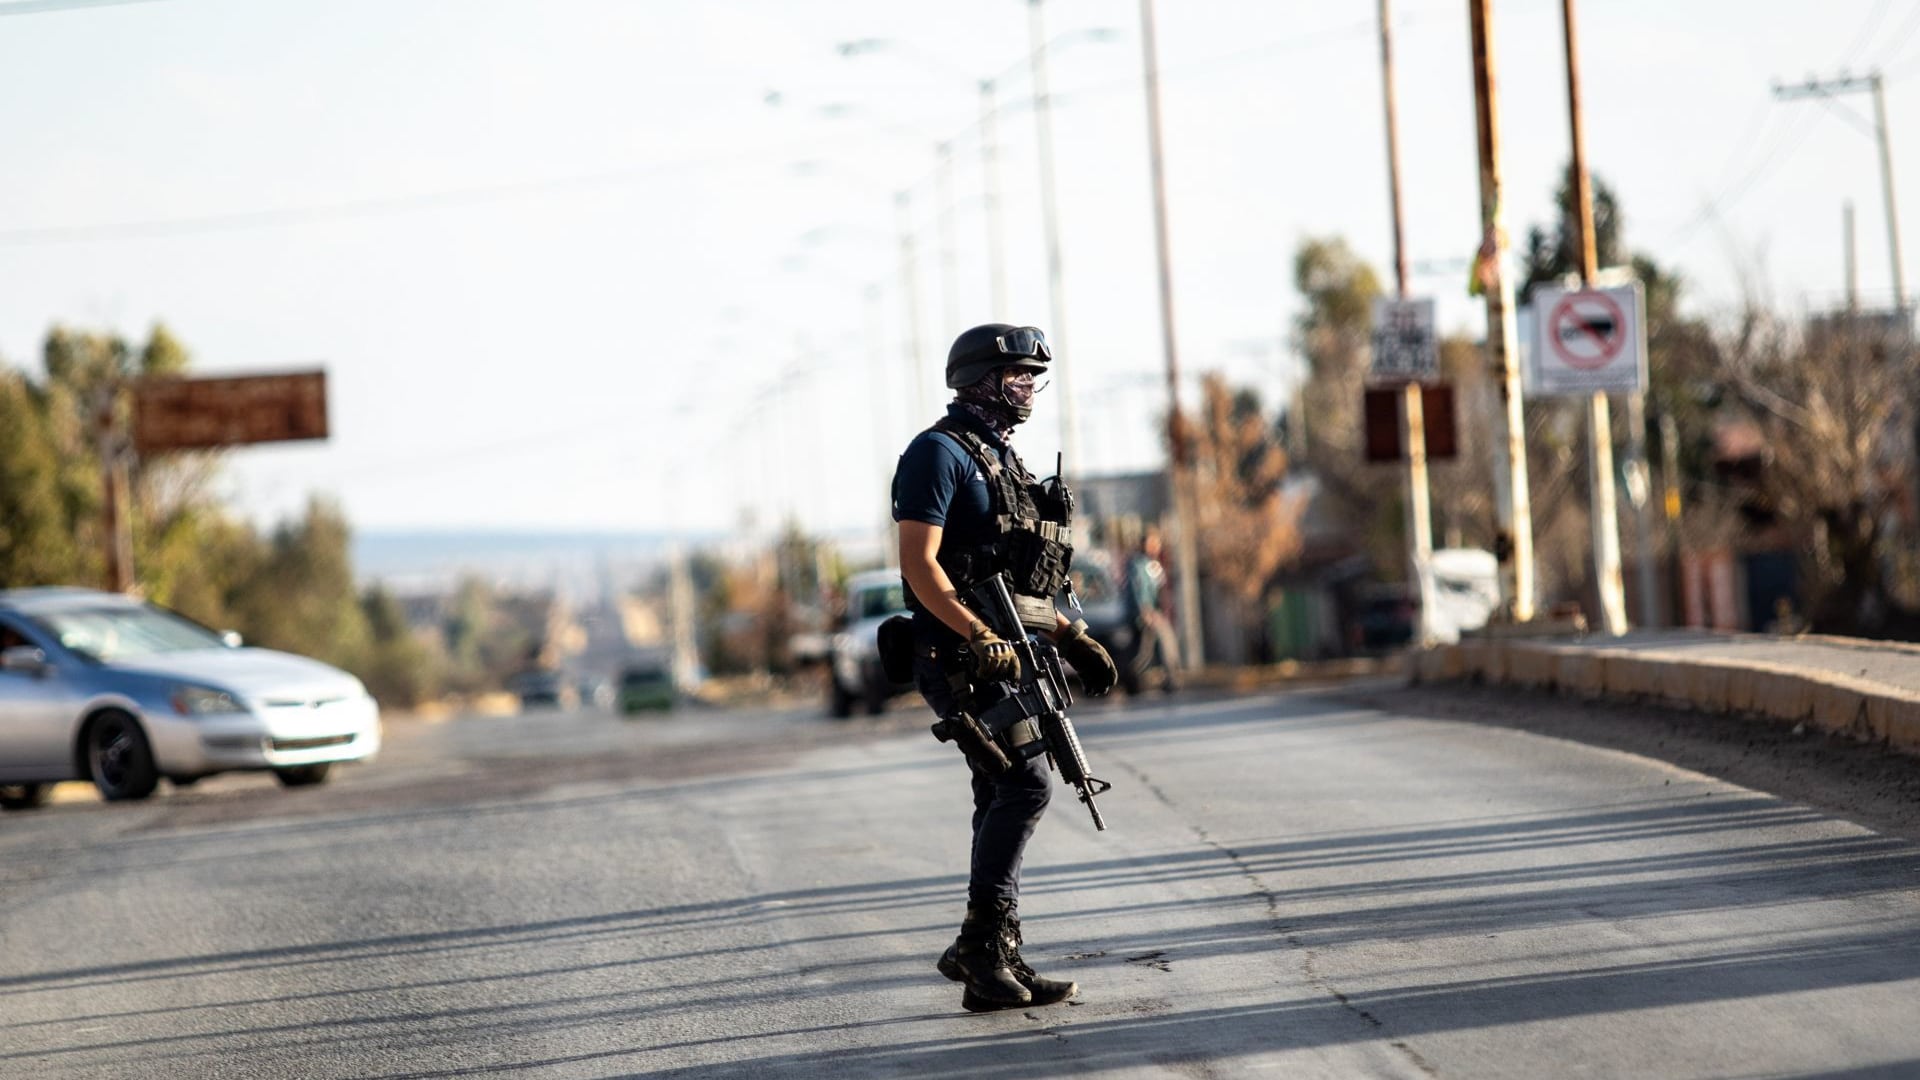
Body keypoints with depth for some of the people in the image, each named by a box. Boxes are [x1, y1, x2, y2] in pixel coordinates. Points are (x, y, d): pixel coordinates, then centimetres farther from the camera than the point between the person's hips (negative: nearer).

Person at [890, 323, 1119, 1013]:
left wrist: (1072, 638, 19)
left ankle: (988, 962, 11)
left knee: (1003, 800, 8)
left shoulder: (1002, 460, 21)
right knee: (1025, 785, -18)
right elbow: (918, 561, -17)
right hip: (961, 660, -10)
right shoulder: (940, 452, -8)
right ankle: (986, 942, -14)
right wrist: (979, 635, -26)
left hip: (1009, 658, 10)